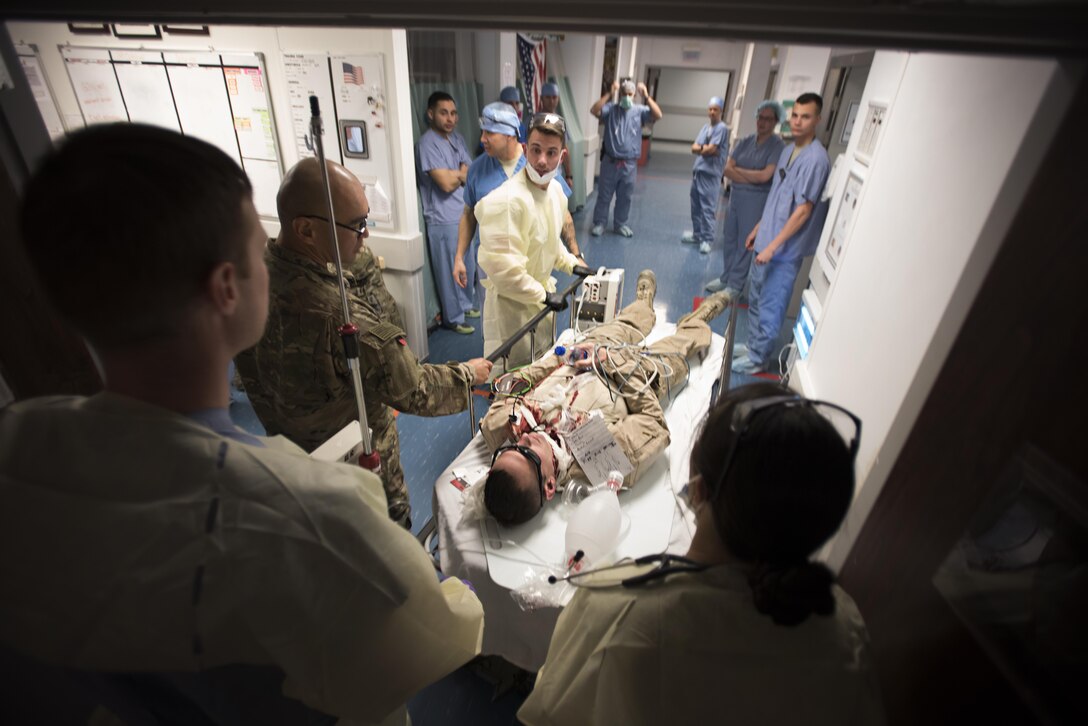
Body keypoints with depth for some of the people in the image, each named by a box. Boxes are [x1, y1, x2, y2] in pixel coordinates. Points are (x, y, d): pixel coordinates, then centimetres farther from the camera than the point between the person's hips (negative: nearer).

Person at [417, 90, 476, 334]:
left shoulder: (456, 137, 10)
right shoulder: (427, 143, -17)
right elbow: (447, 183, -24)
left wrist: (456, 175, -10)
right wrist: (462, 173, -5)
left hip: (465, 214, 8)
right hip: (444, 220, -8)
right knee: (450, 271, 4)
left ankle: (466, 304, 39)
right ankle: (453, 317, 18)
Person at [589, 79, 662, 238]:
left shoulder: (640, 111, 3)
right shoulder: (611, 109, 0)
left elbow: (657, 115, -11)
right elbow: (594, 110, -16)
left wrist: (646, 96, -18)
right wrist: (609, 93, -20)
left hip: (630, 164, 1)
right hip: (610, 162, -1)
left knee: (625, 197, 12)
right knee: (604, 195, 6)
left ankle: (620, 224, 25)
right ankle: (599, 223, 17)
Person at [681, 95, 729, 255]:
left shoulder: (722, 128, -7)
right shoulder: (705, 127, 15)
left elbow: (711, 150, -14)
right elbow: (694, 148, 7)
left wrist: (700, 148, 3)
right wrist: (705, 148, -11)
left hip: (711, 173, -8)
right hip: (697, 170, 8)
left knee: (708, 207, -9)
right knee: (695, 205, 13)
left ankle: (706, 239, -7)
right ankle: (697, 233, 25)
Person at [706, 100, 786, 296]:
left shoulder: (778, 146, -9)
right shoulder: (745, 142, 7)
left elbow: (765, 176, -19)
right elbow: (727, 170, -2)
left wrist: (739, 170, -7)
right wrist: (752, 177, -13)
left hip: (756, 200, -6)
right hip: (735, 196, 6)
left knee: (745, 243, 1)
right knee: (730, 240, 14)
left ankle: (735, 285, 11)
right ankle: (725, 278, 29)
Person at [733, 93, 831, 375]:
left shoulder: (815, 159, -18)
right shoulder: (789, 150, 9)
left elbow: (803, 211, -21)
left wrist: (772, 246, -22)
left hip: (785, 250, -9)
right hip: (768, 240, 9)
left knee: (770, 307, 2)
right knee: (755, 300, 18)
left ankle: (758, 359, 16)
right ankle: (752, 346, 34)